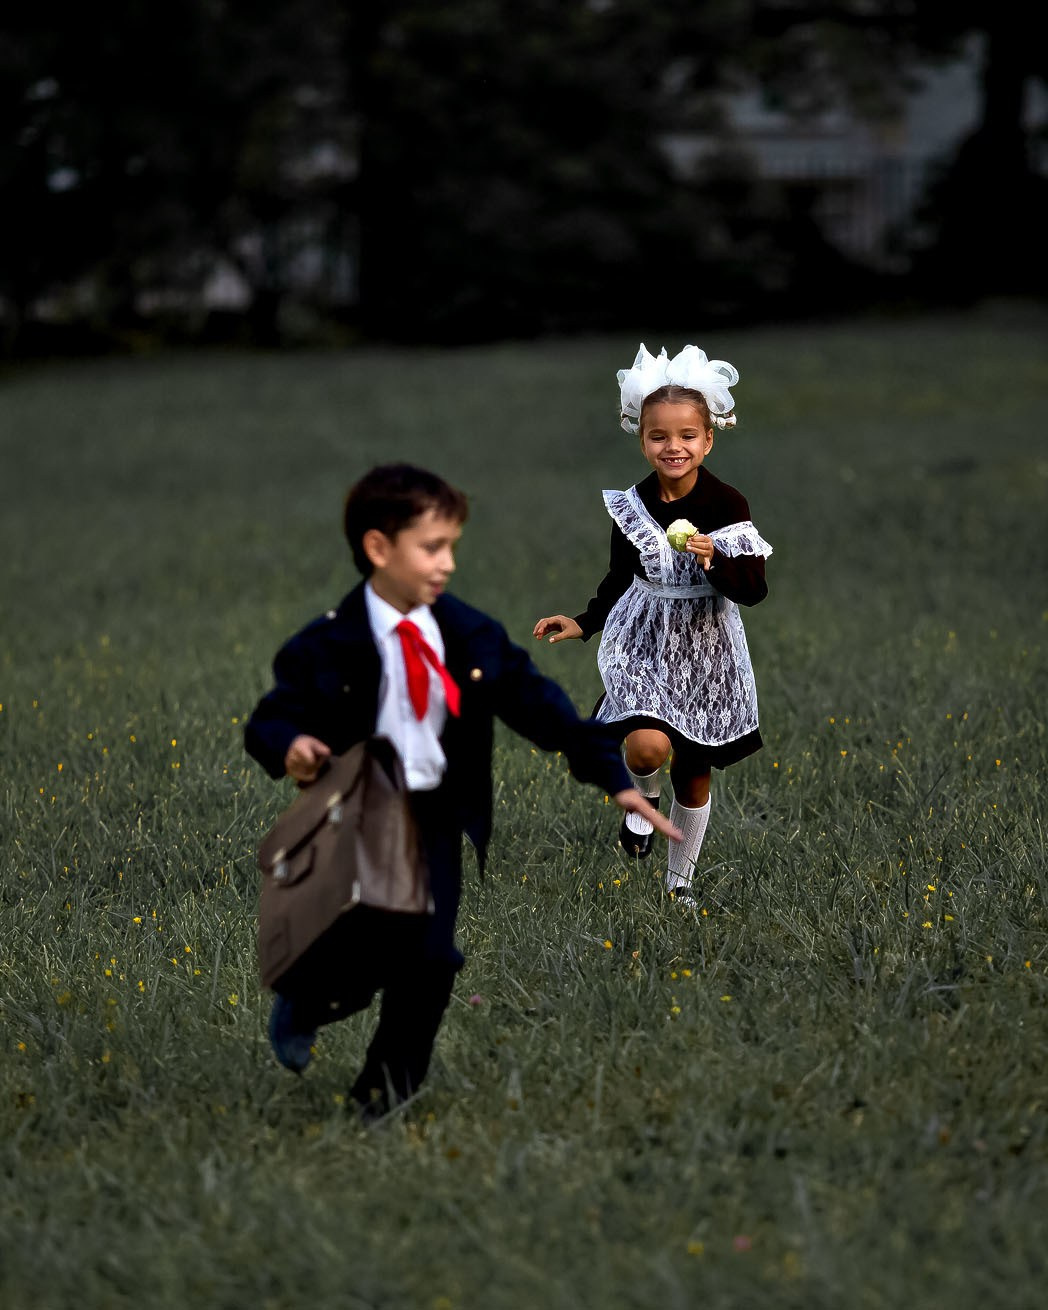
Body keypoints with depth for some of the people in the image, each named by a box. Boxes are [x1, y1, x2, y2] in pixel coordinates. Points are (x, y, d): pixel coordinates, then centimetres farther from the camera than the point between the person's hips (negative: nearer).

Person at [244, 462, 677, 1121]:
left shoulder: (472, 637, 0)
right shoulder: (329, 648, -10)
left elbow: (537, 703, 0)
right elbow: (272, 719, -9)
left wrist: (613, 776, -6)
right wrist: (289, 745, -34)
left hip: (437, 819, 3)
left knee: (427, 962, -4)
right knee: (356, 965, -6)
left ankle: (387, 1096, 17)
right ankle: (303, 1005, 33)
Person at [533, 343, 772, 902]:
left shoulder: (727, 505, -13)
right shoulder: (631, 507, -6)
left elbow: (755, 589, -14)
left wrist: (715, 561, -32)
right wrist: (582, 623, -5)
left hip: (707, 649, 0)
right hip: (645, 645, 0)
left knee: (695, 772, 12)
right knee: (648, 746, -25)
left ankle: (680, 879, 33)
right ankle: (643, 800, 11)